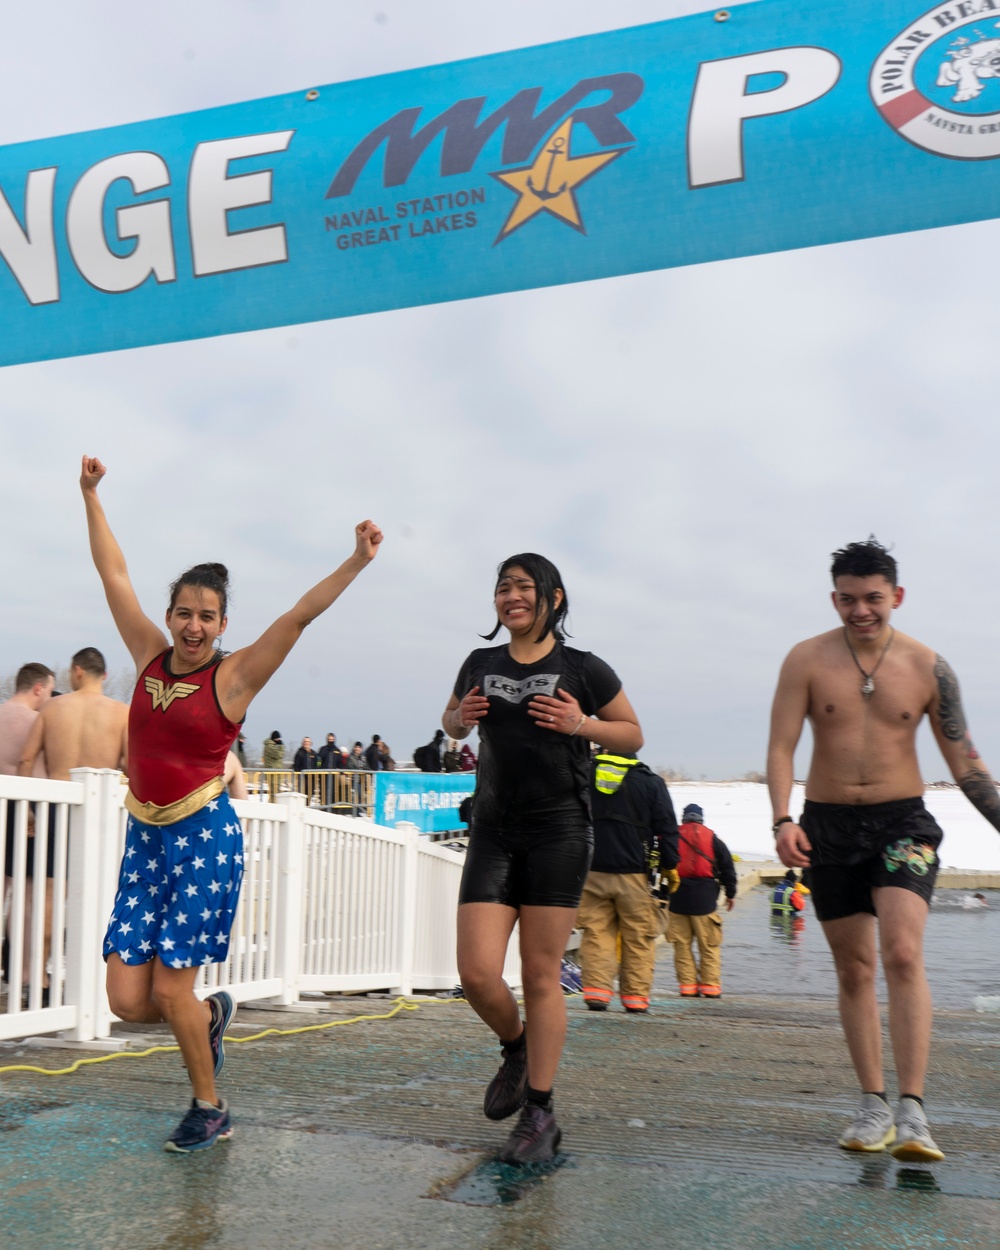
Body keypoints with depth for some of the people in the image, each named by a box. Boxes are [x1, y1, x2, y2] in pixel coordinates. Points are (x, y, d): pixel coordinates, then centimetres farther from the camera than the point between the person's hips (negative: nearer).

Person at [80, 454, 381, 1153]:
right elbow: (114, 573, 14)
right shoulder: (150, 655, 7)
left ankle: (209, 1109, 20)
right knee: (127, 1000, 1)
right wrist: (91, 497, 18)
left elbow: (300, 616, -15)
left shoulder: (234, 675, -5)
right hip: (146, 837, 5)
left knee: (169, 988, -3)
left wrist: (357, 563, -24)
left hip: (205, 839, -5)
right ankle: (211, 1014, 34)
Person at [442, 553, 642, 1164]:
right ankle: (516, 1049, 28)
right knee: (477, 974, -4)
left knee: (542, 976, 0)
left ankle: (540, 1114, 14)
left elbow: (633, 736, 7)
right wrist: (461, 718, 2)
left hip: (559, 833, -3)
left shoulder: (583, 669, -1)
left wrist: (580, 724, -11)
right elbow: (452, 723, 26)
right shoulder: (480, 665, 9)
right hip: (493, 833, 4)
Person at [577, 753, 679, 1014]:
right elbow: (666, 827, 2)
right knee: (638, 936, 5)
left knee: (595, 931, 5)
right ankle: (635, 997, 7)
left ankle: (596, 990, -4)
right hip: (634, 874, -1)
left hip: (590, 872, 2)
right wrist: (670, 865, 11)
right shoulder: (650, 782, 2)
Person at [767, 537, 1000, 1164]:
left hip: (903, 823, -1)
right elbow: (781, 746, -6)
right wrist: (783, 819, -20)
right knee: (854, 970, 7)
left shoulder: (929, 668, -2)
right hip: (828, 827, 1)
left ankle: (913, 1111, -16)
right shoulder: (807, 660, -3)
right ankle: (874, 1105, 17)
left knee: (903, 956, -17)